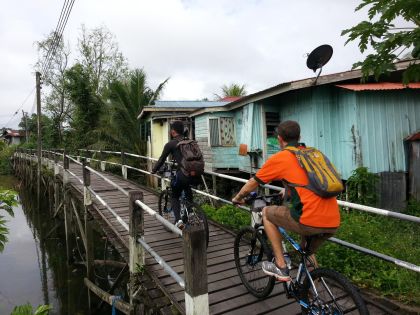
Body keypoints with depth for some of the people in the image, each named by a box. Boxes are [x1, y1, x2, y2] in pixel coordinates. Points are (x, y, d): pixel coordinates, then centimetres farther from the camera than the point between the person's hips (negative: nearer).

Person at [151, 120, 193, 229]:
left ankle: (178, 220, -1)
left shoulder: (170, 144, 3)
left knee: (175, 197, 16)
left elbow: (161, 160, 10)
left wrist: (153, 171, 26)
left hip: (182, 174, -4)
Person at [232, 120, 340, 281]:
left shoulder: (280, 158, 2)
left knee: (267, 212, 18)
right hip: (333, 223, 7)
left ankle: (281, 266, 17)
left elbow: (253, 182, 14)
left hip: (310, 222, -7)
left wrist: (237, 198, 32)